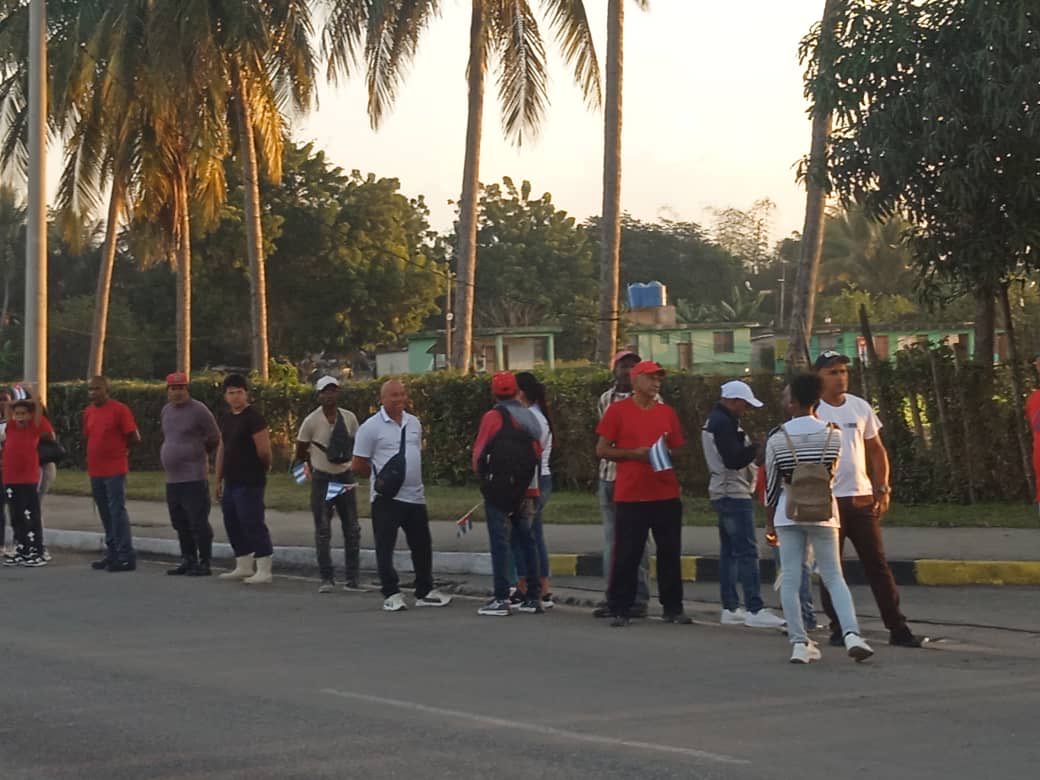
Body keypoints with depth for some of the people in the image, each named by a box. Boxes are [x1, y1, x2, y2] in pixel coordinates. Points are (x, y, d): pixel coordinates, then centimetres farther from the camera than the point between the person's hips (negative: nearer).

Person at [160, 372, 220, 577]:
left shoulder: (198, 410, -9)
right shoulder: (166, 411, 13)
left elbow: (214, 438, -3)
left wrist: (199, 454, 6)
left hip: (194, 477, -8)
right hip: (172, 478, 8)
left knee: (198, 522, -7)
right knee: (180, 523, 13)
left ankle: (204, 563, -3)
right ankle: (188, 560, 22)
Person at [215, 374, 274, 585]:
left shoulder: (254, 418, -12)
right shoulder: (226, 419, 14)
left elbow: (264, 451, -16)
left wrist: (263, 469, 1)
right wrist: (218, 479, 18)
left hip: (250, 483, -9)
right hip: (231, 482, 9)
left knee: (253, 524, -9)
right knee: (232, 525, 13)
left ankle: (264, 571, -7)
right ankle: (243, 567, 23)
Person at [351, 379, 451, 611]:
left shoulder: (414, 423, 10)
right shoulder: (370, 427, -9)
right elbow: (358, 466, -7)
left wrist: (413, 478, 9)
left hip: (415, 495, 6)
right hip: (386, 498, -6)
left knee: (422, 545, 11)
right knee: (385, 548, 0)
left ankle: (425, 592, 22)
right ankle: (391, 594, 7)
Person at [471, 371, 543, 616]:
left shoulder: (493, 417, -11)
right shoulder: (529, 417, 7)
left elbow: (480, 452, -9)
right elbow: (537, 451, 12)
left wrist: (481, 474, 8)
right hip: (526, 489, 6)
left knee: (500, 543, -4)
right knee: (526, 541, 12)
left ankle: (501, 599, -7)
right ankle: (534, 597, 13)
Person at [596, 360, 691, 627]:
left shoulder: (667, 412, 11)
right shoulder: (618, 410, 0)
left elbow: (678, 449, 20)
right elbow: (602, 449, -1)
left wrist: (668, 454, -3)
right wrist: (634, 454, -13)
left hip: (666, 495, 4)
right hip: (630, 495, -4)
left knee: (670, 554, 6)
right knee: (626, 555, -2)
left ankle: (673, 608, 13)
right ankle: (620, 610, 5)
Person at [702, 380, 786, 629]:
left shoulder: (714, 421, 17)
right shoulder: (724, 423, -16)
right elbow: (734, 460, -23)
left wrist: (749, 447, 5)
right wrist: (757, 447, -12)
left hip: (723, 493, 11)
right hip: (734, 494, -11)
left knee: (729, 551, 11)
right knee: (747, 552, -11)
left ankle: (730, 608, 14)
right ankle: (755, 610, -13)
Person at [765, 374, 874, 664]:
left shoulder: (777, 438, -6)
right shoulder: (832, 434, -2)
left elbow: (772, 483, 1)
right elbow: (832, 474, 10)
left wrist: (770, 521, 11)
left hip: (788, 512, -1)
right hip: (823, 510, 1)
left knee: (790, 579, 5)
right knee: (834, 576, 6)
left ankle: (799, 643, 2)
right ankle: (851, 633, -11)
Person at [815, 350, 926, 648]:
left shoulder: (860, 407, 8)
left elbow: (877, 450, 15)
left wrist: (883, 489, 4)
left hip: (862, 498, 4)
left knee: (877, 565, 4)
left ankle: (898, 629, 6)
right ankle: (838, 630, 12)